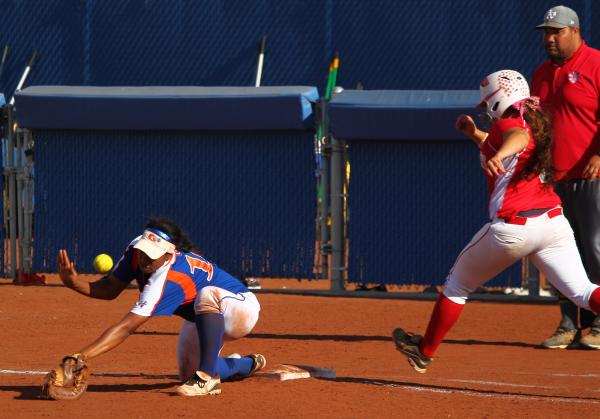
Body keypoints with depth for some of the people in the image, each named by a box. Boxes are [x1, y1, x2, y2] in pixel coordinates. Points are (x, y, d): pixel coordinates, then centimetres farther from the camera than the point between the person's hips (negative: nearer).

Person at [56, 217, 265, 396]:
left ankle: (208, 378, -32)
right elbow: (109, 289, -13)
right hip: (202, 318, 9)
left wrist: (80, 356, -55)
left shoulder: (168, 280, -41)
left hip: (242, 309, -9)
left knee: (207, 295, -41)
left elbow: (126, 327, -48)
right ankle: (248, 365, 37)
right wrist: (74, 282, -33)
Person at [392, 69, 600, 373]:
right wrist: (475, 135, 43)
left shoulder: (507, 122, -1)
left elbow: (519, 137, -28)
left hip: (513, 227, -6)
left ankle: (424, 351, 28)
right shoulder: (536, 126, 23)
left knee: (457, 285, 15)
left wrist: (498, 154, -47)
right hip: (554, 221, 6)